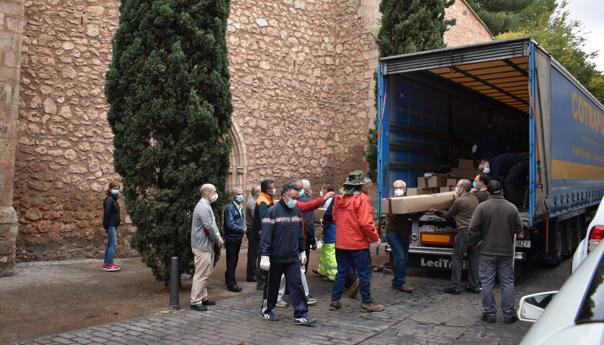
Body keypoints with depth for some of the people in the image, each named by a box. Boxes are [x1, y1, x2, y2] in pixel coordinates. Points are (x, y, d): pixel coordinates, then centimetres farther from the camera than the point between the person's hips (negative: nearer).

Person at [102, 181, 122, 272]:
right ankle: (109, 265, -10)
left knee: (110, 244, 14)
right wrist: (106, 226, -20)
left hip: (113, 225, 10)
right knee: (113, 244, -11)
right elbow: (106, 213, -19)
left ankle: (106, 263, 20)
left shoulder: (114, 199, 16)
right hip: (111, 225, -10)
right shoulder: (109, 200, -13)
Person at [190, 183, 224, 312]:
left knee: (205, 273, 16)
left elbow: (212, 225, 17)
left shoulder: (206, 205, 14)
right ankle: (195, 302, 1)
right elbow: (209, 228, -22)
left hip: (206, 245, 11)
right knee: (201, 274, -5)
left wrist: (218, 238, 5)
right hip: (203, 246, -11)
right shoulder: (204, 207, -19)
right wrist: (218, 240, -8)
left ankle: (203, 298, 25)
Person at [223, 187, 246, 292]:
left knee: (234, 260, 17)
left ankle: (228, 278, 33)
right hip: (231, 238, -8)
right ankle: (231, 284, 5)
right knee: (231, 261, -2)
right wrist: (242, 230, -15)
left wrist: (244, 226, 3)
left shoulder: (240, 207, 11)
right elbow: (230, 224, -21)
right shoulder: (230, 208, -16)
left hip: (238, 238, 8)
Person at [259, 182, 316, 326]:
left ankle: (300, 315, 4)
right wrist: (264, 255, -20)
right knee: (272, 285, 11)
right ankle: (267, 310, 29)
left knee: (297, 284, -1)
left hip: (293, 257, 5)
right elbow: (265, 235, -16)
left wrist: (302, 251, 17)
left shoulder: (296, 211, 7)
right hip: (275, 258, -4)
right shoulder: (273, 211, -13)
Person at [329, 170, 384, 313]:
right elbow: (365, 223, -20)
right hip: (358, 244, -6)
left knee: (341, 272, 15)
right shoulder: (361, 198, -15)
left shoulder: (339, 199, 6)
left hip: (341, 243, 7)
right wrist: (375, 238, -8)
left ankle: (335, 301, 19)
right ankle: (366, 303, 14)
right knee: (364, 274, 6)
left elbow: (335, 219, 14)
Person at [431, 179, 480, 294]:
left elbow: (448, 216, 0)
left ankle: (455, 286, 1)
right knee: (473, 259, 12)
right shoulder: (474, 198, 12)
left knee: (457, 259, 0)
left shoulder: (459, 201, -10)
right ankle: (475, 286, 15)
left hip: (464, 232, -7)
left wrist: (437, 211, 16)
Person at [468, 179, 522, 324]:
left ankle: (489, 313, 11)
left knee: (487, 283, 6)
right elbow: (519, 228, 4)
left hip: (487, 252, -2)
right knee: (507, 282, 10)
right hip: (507, 251, 2)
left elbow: (473, 229, -13)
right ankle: (509, 314, 14)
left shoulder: (482, 207, -10)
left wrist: (475, 242, 2)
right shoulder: (511, 207, -2)